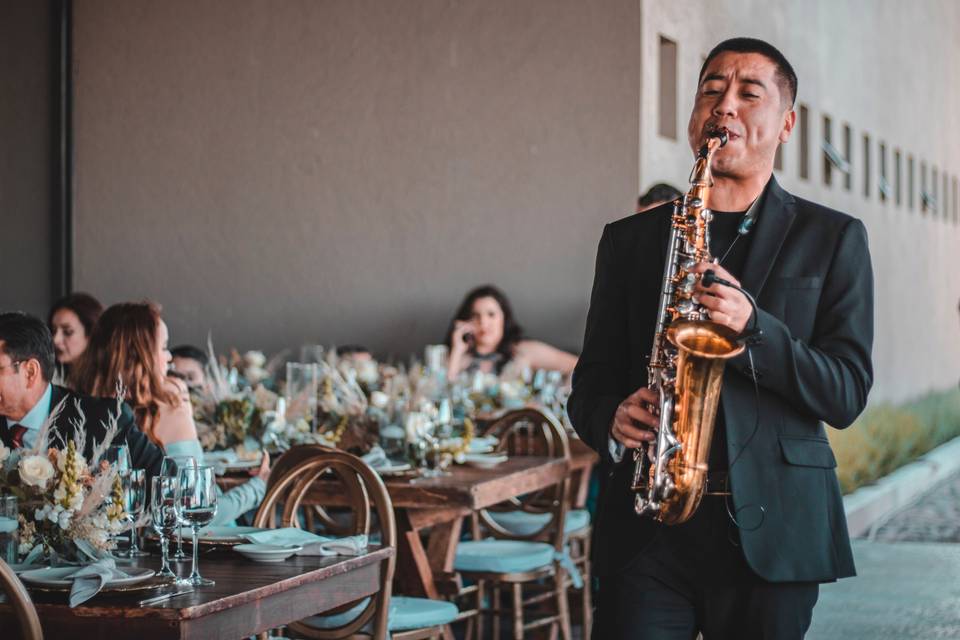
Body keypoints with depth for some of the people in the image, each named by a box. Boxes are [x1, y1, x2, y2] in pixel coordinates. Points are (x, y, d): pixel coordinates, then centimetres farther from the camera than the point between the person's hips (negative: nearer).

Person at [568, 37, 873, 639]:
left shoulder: (831, 238, 7)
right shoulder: (630, 239, 14)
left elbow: (847, 393, -1)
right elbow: (591, 384, 15)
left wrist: (752, 326, -17)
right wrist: (613, 422, -9)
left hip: (773, 528, -1)